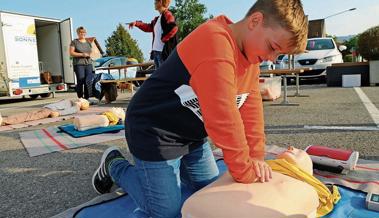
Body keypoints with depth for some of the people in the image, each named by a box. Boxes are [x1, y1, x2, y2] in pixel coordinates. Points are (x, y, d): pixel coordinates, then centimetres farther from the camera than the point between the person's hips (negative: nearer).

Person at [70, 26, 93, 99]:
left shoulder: (88, 42, 20)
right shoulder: (74, 42, 6)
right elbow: (71, 53, -2)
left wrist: (89, 55, 1)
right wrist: (82, 54, -13)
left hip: (88, 64, 5)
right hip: (79, 64, -4)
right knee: (80, 82, -10)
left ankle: (87, 98, 6)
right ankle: (80, 98, -5)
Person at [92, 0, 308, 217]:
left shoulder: (252, 51, 2)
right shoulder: (215, 42, -30)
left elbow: (251, 107, -1)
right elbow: (222, 117, -33)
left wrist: (256, 156, -7)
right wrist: (245, 172, -22)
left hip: (193, 134, 9)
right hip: (154, 132, -9)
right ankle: (115, 165, 18)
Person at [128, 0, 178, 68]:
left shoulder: (167, 15, -9)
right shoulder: (157, 19, 16)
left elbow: (174, 28, -24)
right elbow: (149, 27, 31)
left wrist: (164, 39, -16)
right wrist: (136, 23, 27)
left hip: (164, 52, -9)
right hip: (156, 51, 9)